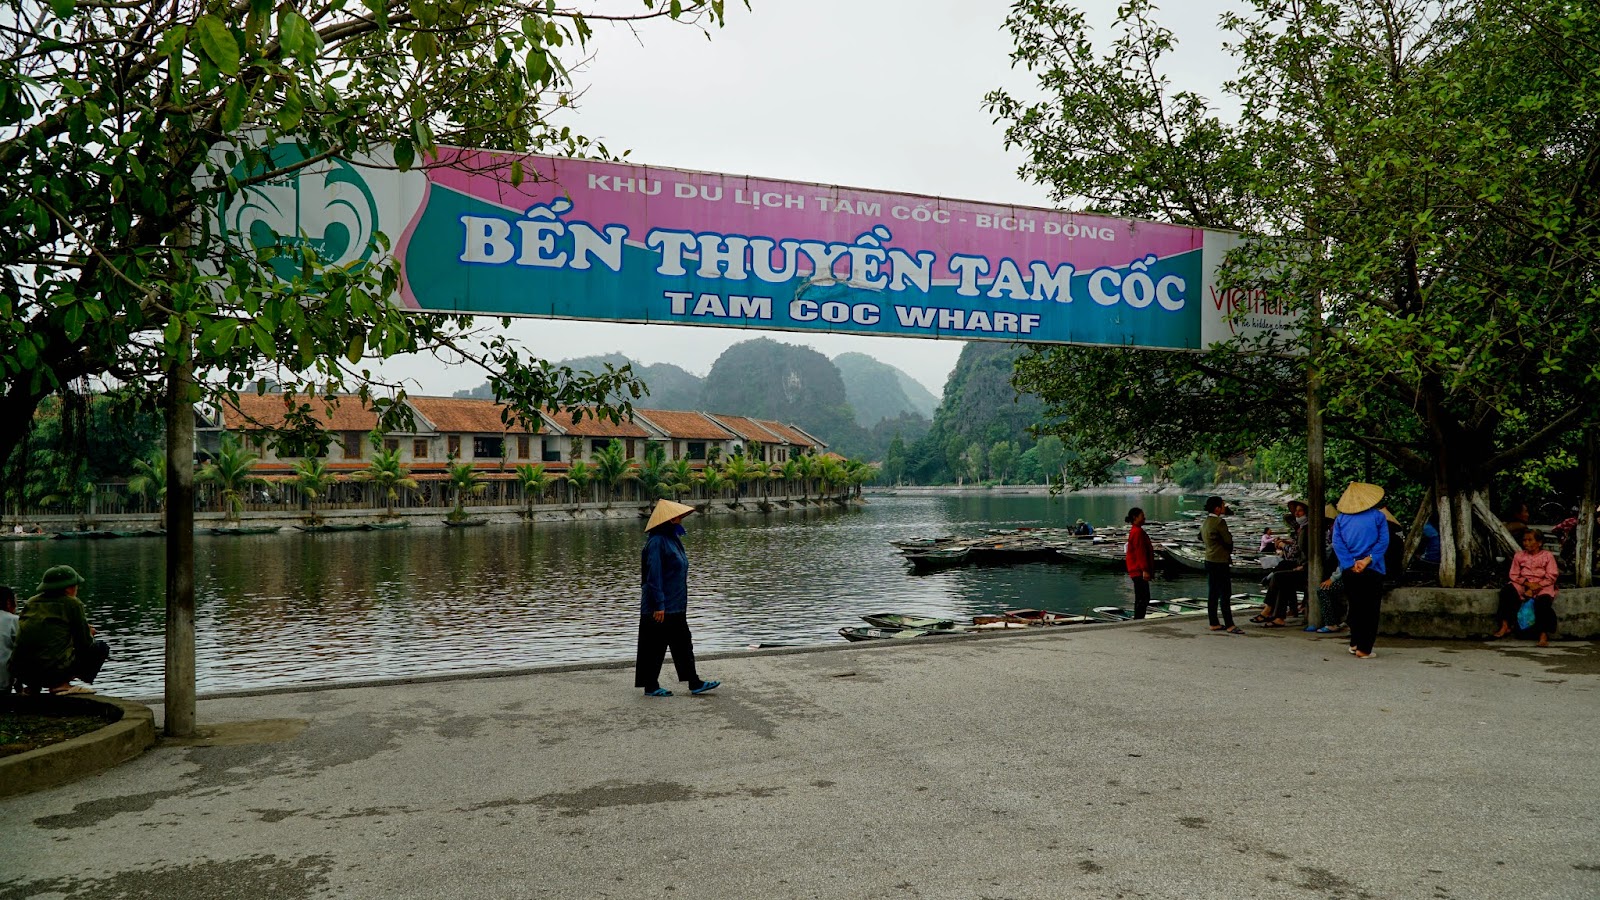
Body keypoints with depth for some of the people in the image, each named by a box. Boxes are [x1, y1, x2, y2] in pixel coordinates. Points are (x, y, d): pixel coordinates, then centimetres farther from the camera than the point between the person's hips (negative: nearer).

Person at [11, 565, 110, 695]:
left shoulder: (31, 602, 16)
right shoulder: (72, 603, -1)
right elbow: (85, 643, 2)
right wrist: (89, 634, 27)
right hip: (54, 669, -7)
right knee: (101, 648, 13)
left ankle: (33, 686, 13)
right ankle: (61, 684, -6)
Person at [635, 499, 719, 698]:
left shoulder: (672, 539, 12)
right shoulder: (657, 542, -18)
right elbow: (654, 576, -22)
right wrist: (659, 605, -23)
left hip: (675, 606, 10)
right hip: (661, 607, -10)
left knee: (683, 643, 10)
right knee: (655, 646, 1)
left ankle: (694, 683, 14)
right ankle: (650, 687, 11)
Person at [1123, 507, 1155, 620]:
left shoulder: (1135, 531, 18)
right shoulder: (1138, 532, -15)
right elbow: (1140, 552, -21)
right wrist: (1145, 570, -23)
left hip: (1137, 571, 11)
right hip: (1139, 571, -11)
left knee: (1141, 598, 13)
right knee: (1143, 598, -11)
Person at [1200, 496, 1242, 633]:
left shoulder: (1205, 523, 12)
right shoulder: (1219, 522, -16)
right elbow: (1229, 540, -15)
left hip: (1209, 560, 9)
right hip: (1220, 561, -9)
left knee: (1213, 593, 11)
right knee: (1225, 594, -7)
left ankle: (1214, 623, 14)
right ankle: (1229, 625, -7)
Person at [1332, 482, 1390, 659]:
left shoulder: (1340, 519, 4)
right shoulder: (1378, 516, -2)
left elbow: (1337, 543, -4)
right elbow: (1383, 541, -11)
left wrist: (1352, 563, -9)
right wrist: (1368, 560, -14)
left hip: (1348, 572, 3)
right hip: (1372, 571, -3)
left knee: (1355, 607, 17)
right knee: (1371, 610, 3)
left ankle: (1355, 643, 20)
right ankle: (1363, 649, -1)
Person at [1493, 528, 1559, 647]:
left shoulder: (1547, 556, 2)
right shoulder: (1519, 555, 10)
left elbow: (1551, 577, -5)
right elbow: (1514, 575, 7)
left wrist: (1536, 587, -16)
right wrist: (1527, 583, -12)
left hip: (1542, 587, -3)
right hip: (1522, 585, 3)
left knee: (1542, 601, -35)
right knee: (1507, 590, -27)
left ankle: (1543, 634, -24)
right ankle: (1505, 626, -25)